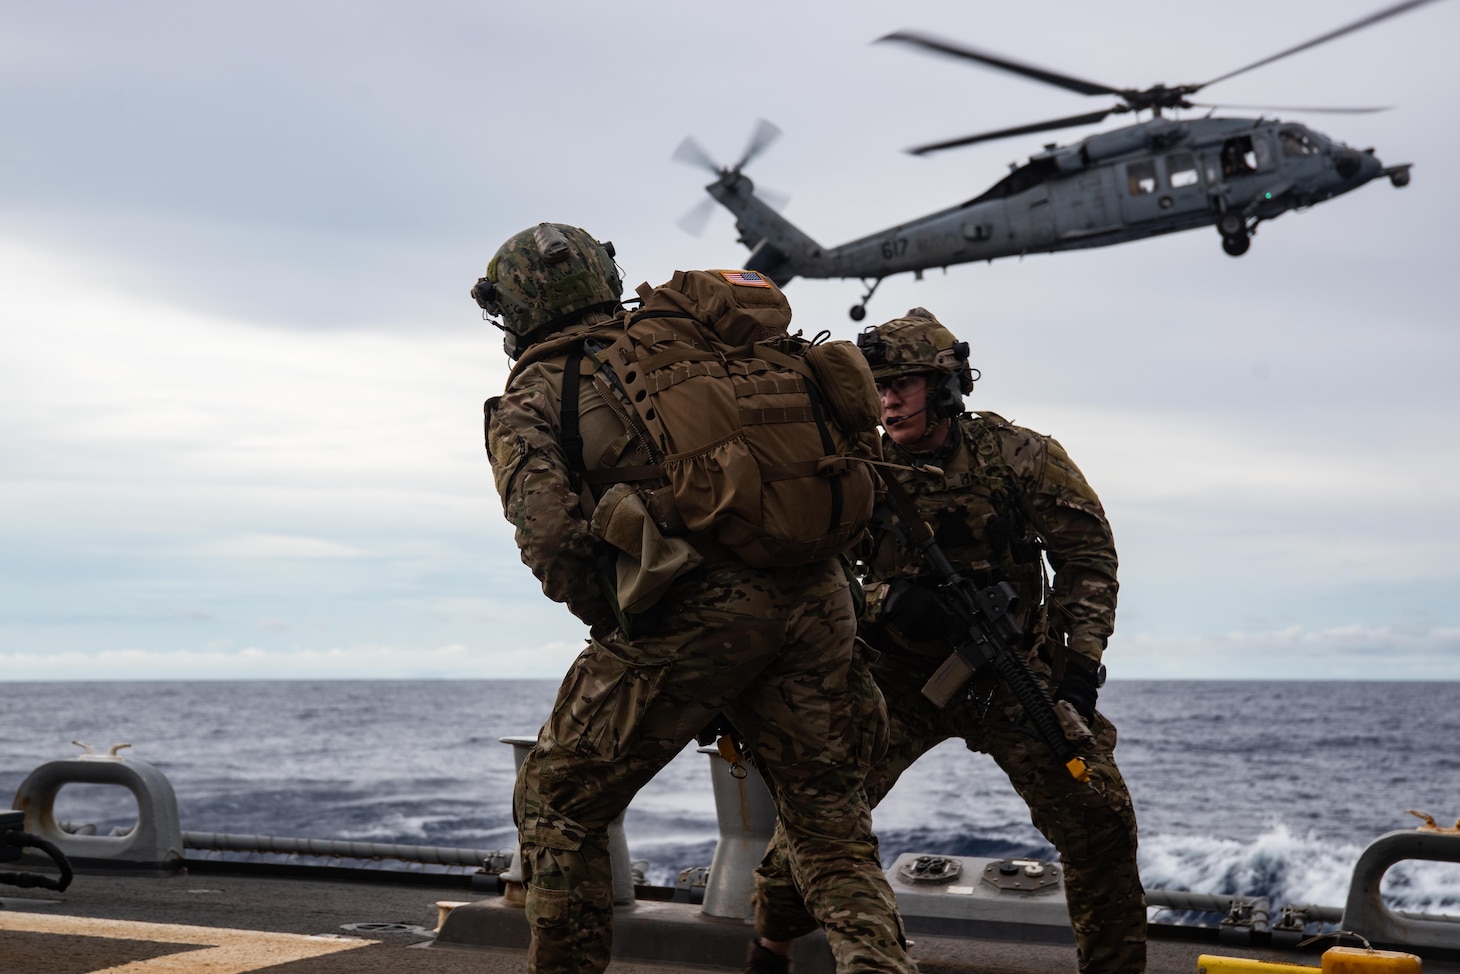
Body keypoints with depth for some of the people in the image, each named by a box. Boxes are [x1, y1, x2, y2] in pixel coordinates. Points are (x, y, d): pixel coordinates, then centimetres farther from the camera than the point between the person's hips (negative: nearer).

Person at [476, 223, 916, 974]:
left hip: (691, 609, -5)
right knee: (829, 820, 17)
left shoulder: (530, 399, 10)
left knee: (558, 806, 15)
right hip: (813, 592, 5)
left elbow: (551, 535, -5)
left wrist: (614, 625, 9)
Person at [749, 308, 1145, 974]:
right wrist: (887, 601, -24)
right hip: (898, 676, 1)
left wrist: (1080, 663, -12)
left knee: (1099, 817, -9)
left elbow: (1088, 556, -3)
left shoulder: (1020, 457, -8)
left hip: (1012, 675, 0)